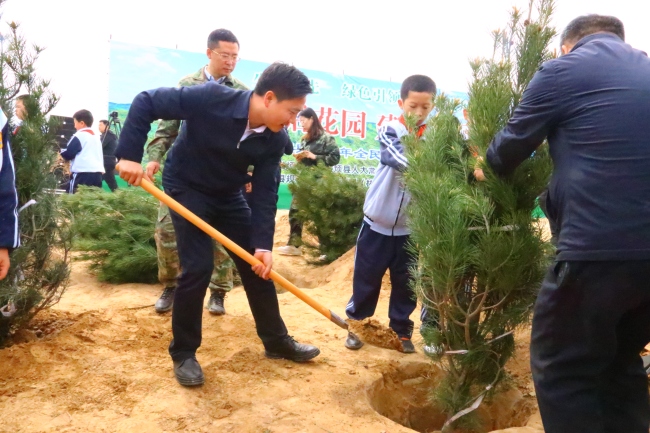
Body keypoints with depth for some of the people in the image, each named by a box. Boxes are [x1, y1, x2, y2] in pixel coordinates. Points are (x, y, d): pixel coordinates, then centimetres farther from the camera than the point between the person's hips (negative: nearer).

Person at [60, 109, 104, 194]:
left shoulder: (79, 136, -4)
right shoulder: (96, 137, 21)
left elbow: (68, 153, -6)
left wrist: (61, 152, 16)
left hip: (83, 172, -8)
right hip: (98, 172, 8)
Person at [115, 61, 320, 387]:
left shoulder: (275, 139, -16)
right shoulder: (210, 99, -31)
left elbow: (265, 193, -14)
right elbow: (146, 102, -25)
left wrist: (263, 244, -22)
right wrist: (129, 155, -30)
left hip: (228, 196, 5)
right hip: (187, 189, -5)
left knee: (258, 266, 5)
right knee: (198, 268, -13)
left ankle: (277, 341, 21)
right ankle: (183, 353, 7)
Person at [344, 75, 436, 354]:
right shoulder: (390, 131, -9)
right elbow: (403, 160, -27)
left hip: (411, 227, 2)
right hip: (378, 222, -2)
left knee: (406, 283, 11)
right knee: (366, 277, 9)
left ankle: (401, 330, 28)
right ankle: (356, 324, 27)